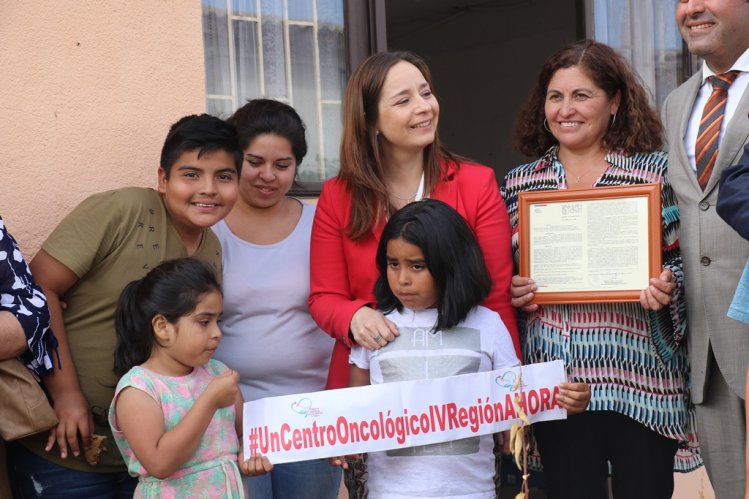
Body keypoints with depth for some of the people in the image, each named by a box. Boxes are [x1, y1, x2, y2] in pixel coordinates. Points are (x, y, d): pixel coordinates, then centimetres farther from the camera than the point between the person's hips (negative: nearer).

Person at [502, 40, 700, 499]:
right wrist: (512, 293, -3)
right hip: (555, 379, 2)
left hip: (641, 380, -2)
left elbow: (684, 261, 4)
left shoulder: (656, 171, 1)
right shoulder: (519, 184, 10)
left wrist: (667, 288, -16)